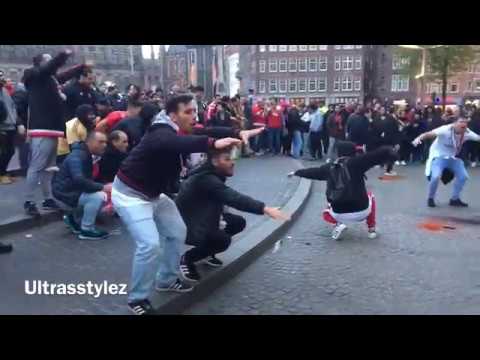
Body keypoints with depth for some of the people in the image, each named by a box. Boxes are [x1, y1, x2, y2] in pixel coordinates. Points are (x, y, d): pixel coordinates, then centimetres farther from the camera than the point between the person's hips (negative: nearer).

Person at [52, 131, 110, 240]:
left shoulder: (88, 155, 8)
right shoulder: (77, 157, -23)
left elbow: (88, 180, 9)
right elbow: (79, 181, -36)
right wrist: (103, 187, -36)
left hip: (73, 191, 10)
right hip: (64, 194, -10)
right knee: (98, 196, -27)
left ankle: (71, 216, 17)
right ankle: (86, 230, -12)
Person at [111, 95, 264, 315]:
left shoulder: (181, 132, -1)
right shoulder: (161, 135, -30)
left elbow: (209, 132, -7)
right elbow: (179, 144, -52)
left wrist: (239, 133, -21)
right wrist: (213, 144, -64)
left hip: (153, 193, 10)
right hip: (130, 194, -9)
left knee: (177, 232, 13)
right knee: (150, 244, -19)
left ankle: (167, 280, 31)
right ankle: (137, 299, 2)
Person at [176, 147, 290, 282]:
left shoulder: (213, 175, 0)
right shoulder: (205, 179, -31)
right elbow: (233, 198, -41)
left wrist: (220, 216, -15)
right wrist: (265, 209, -47)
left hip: (202, 218, 10)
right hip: (185, 225, -10)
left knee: (238, 223, 3)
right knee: (223, 240, -28)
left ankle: (206, 252, 17)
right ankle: (186, 259, -5)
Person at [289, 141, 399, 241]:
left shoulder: (329, 167, 7)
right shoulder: (356, 162, -4)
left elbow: (313, 172, 24)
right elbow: (376, 155, -14)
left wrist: (296, 172, 39)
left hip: (339, 214, 2)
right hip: (361, 211, -1)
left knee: (327, 214, 37)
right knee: (369, 196, 32)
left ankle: (338, 224, 5)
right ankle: (372, 229, 31)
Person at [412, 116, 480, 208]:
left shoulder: (467, 133, -11)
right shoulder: (446, 129, -28)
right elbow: (430, 134, -40)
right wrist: (419, 138, -59)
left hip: (452, 157, 7)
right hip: (439, 156, -6)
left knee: (463, 176, 2)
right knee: (436, 176, -26)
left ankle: (455, 199, 21)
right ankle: (431, 198, 0)